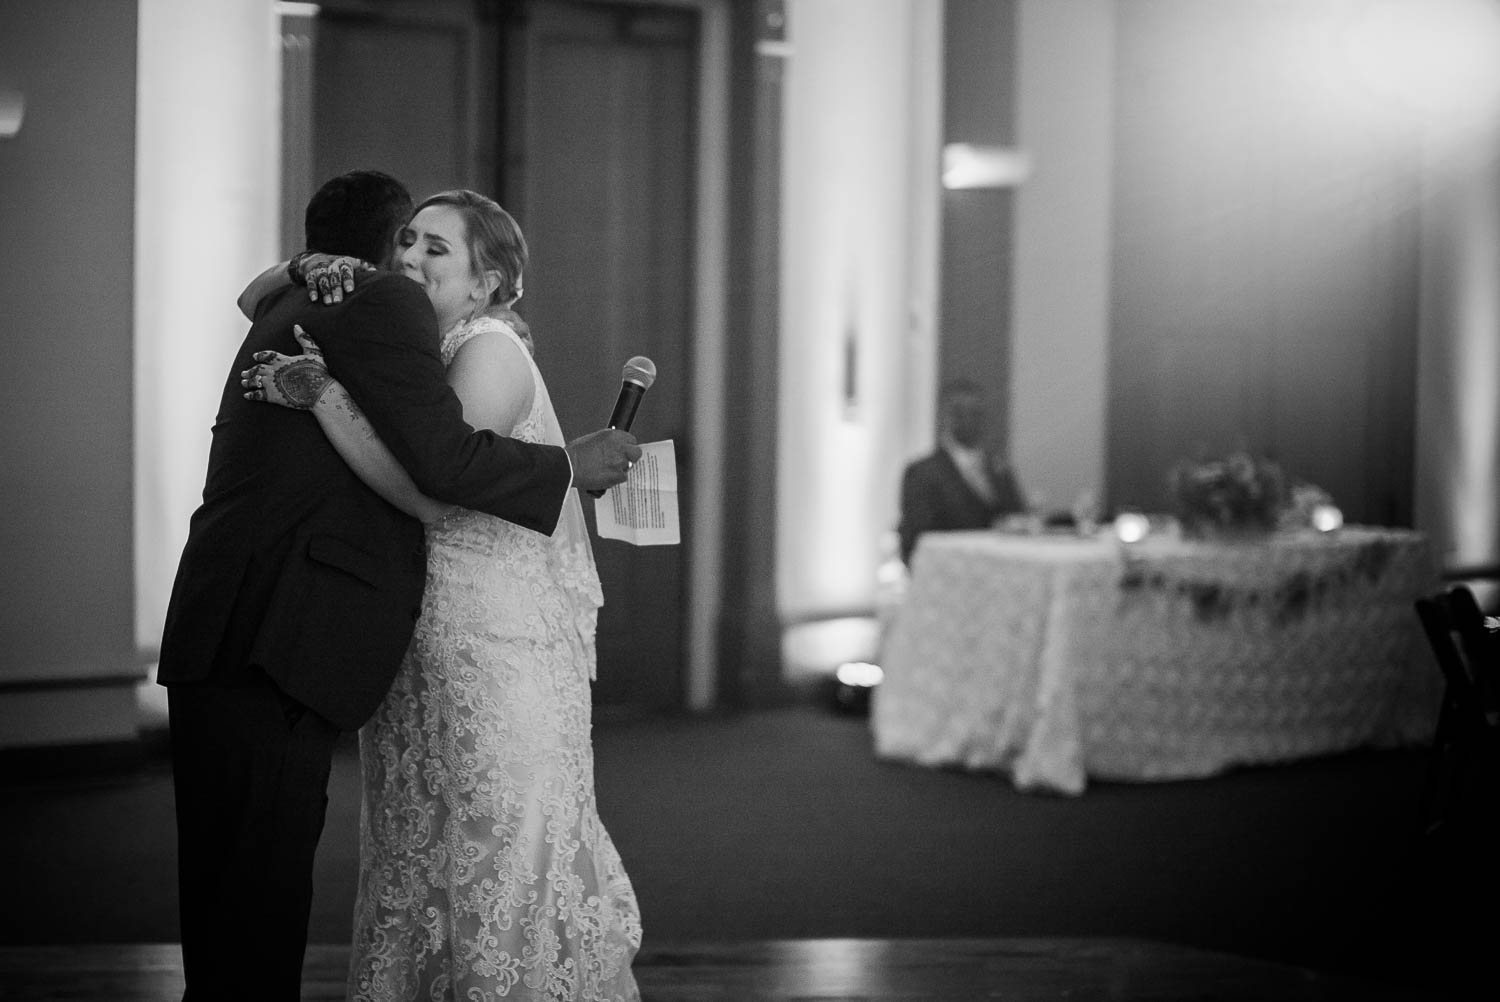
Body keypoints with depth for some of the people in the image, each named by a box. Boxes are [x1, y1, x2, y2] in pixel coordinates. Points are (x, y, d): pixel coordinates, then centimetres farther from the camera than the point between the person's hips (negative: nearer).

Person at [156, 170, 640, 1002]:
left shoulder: (285, 314, 25)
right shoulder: (384, 302, -3)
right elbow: (445, 459, -11)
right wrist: (572, 465, 1)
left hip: (218, 652, 9)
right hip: (269, 654, -9)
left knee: (227, 909, 11)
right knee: (260, 904, -10)